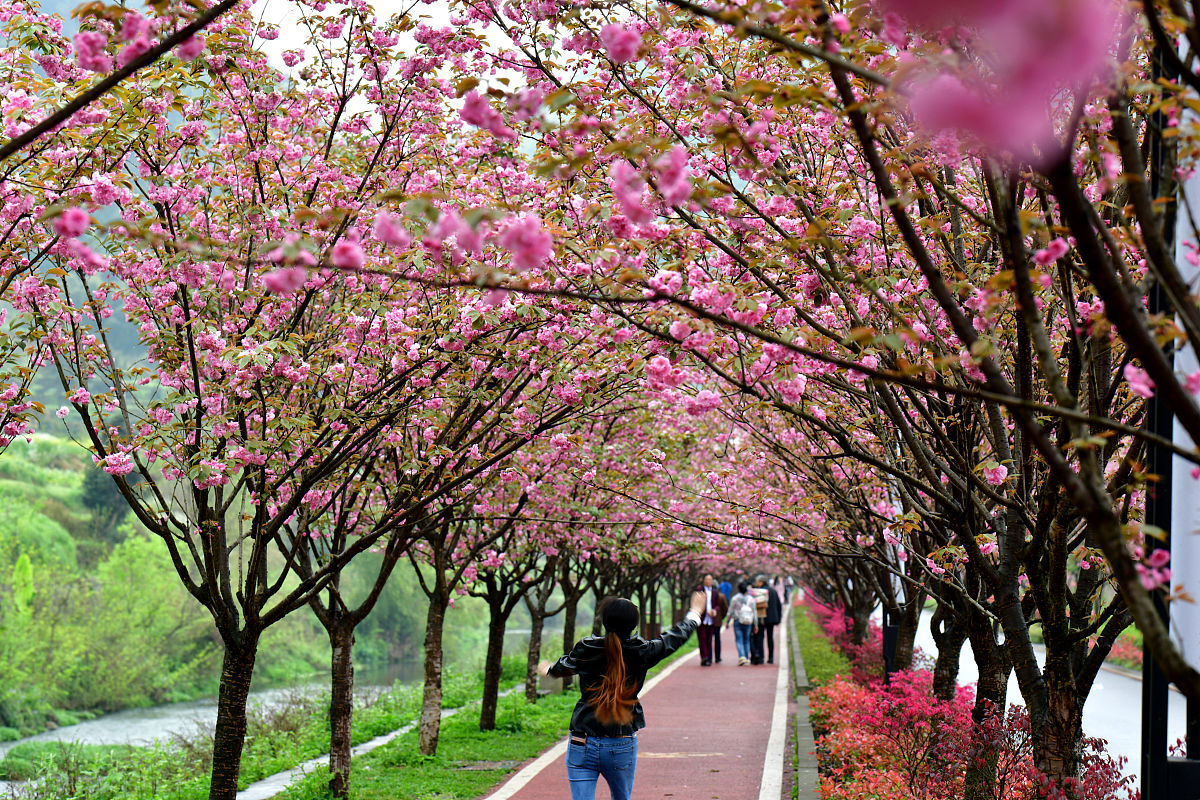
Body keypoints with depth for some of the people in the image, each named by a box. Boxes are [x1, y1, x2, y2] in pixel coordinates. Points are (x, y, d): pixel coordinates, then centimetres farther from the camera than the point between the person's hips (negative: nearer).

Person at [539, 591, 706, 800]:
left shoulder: (586, 650, -6)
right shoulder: (641, 652, -6)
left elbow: (563, 667, 17)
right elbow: (675, 637, 13)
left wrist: (549, 669, 42)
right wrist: (695, 613, 33)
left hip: (582, 745, -1)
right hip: (622, 747, 1)